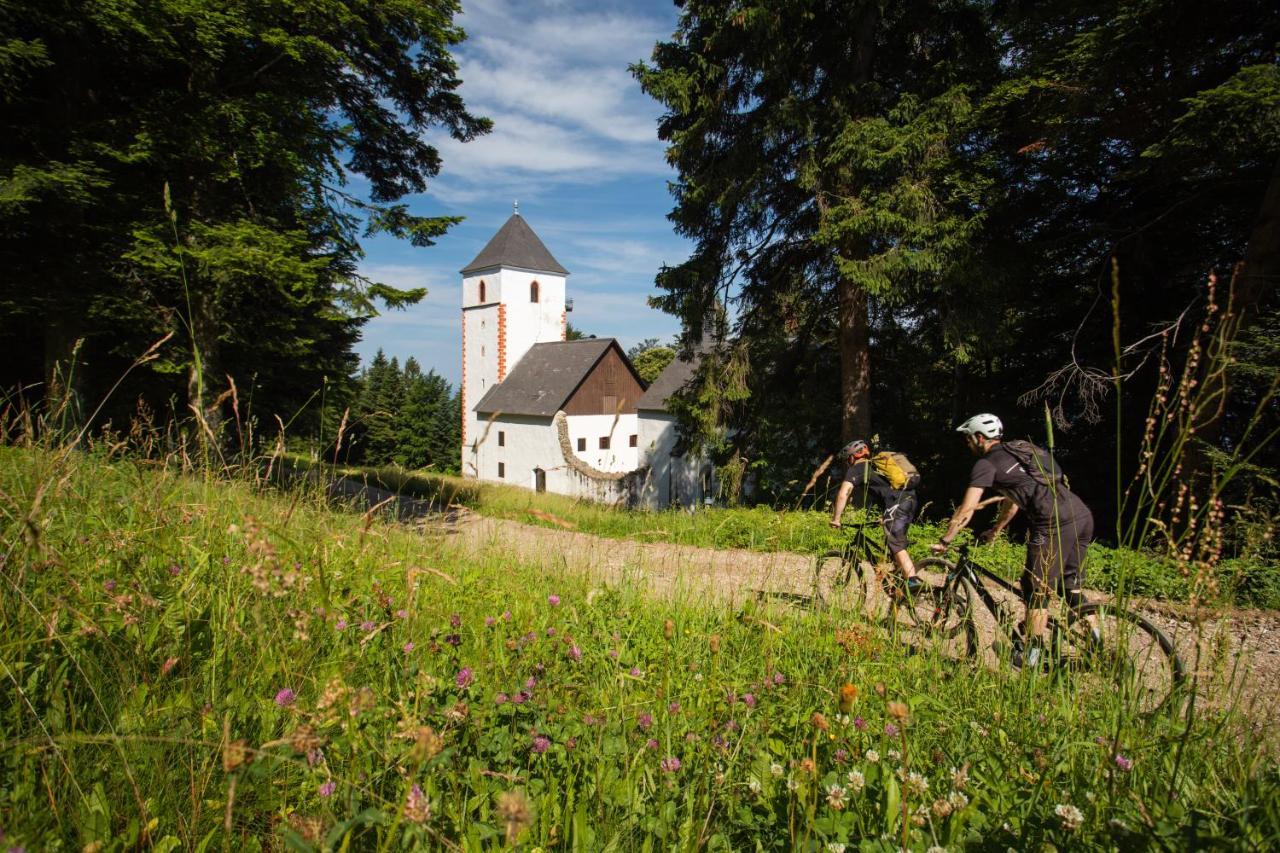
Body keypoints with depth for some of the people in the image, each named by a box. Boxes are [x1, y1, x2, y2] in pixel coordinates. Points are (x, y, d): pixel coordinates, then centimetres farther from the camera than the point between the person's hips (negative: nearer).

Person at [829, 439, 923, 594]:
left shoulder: (856, 469, 7)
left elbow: (843, 493, -6)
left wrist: (836, 519, -2)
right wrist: (885, 516, 46)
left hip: (898, 502, -8)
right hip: (911, 498, 8)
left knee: (896, 545, -9)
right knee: (896, 542, 19)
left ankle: (913, 580, -19)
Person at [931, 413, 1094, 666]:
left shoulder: (987, 463, 2)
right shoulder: (1021, 450, 27)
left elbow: (966, 510, -1)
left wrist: (944, 541, 9)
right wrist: (994, 532, 44)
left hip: (1056, 524, -8)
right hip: (1083, 515, 8)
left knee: (1037, 591, 4)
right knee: (1071, 589, 20)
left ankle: (1029, 656, 10)